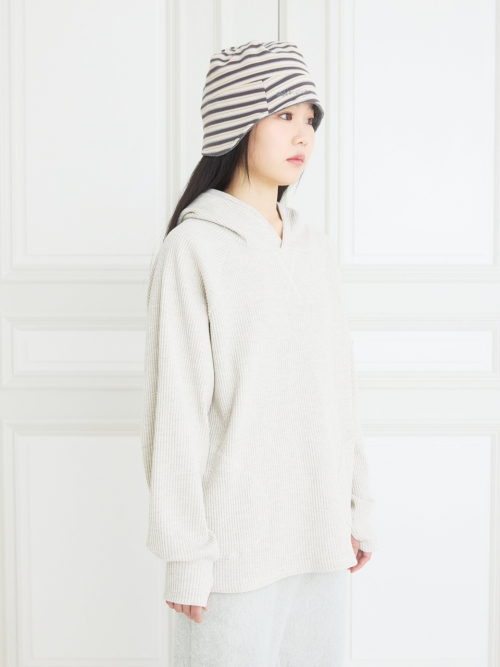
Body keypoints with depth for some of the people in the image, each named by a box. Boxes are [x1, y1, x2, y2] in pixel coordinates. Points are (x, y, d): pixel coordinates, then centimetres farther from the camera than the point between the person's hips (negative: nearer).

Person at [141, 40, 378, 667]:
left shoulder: (315, 246, 8)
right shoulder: (192, 249, -10)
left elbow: (341, 387, 12)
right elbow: (175, 412, -11)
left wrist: (358, 507, 12)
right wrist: (186, 555, -10)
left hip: (321, 534, 5)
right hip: (237, 542, -5)